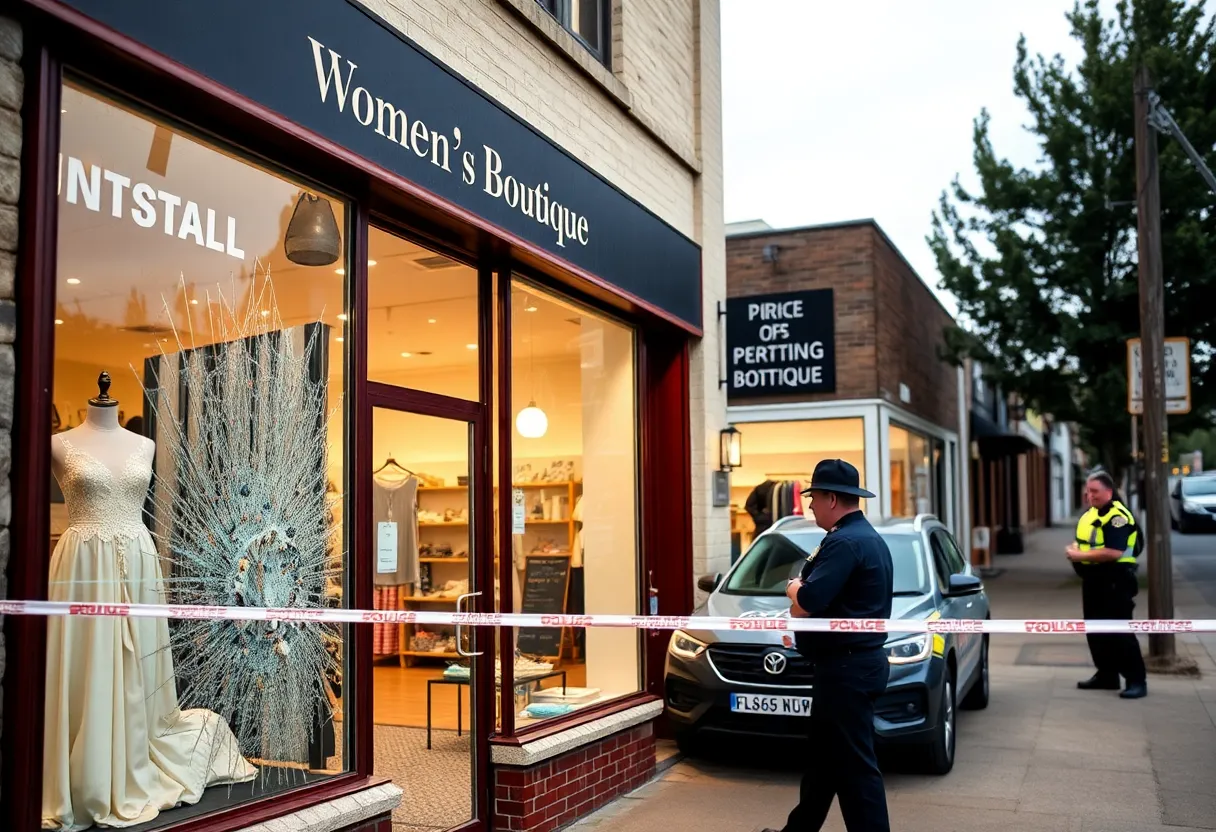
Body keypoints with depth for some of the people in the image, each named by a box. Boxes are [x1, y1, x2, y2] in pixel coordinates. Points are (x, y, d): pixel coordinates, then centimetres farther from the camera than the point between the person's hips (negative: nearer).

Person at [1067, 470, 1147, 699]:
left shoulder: (1117, 516, -17)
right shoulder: (1091, 513, 13)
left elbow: (1114, 552, -28)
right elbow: (1084, 541, 24)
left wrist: (1081, 556, -21)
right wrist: (1074, 549, 1)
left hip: (1114, 582, -10)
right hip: (1093, 580, 10)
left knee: (1119, 632, -8)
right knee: (1095, 631, 14)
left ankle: (1137, 680, -2)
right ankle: (1106, 675, 25)